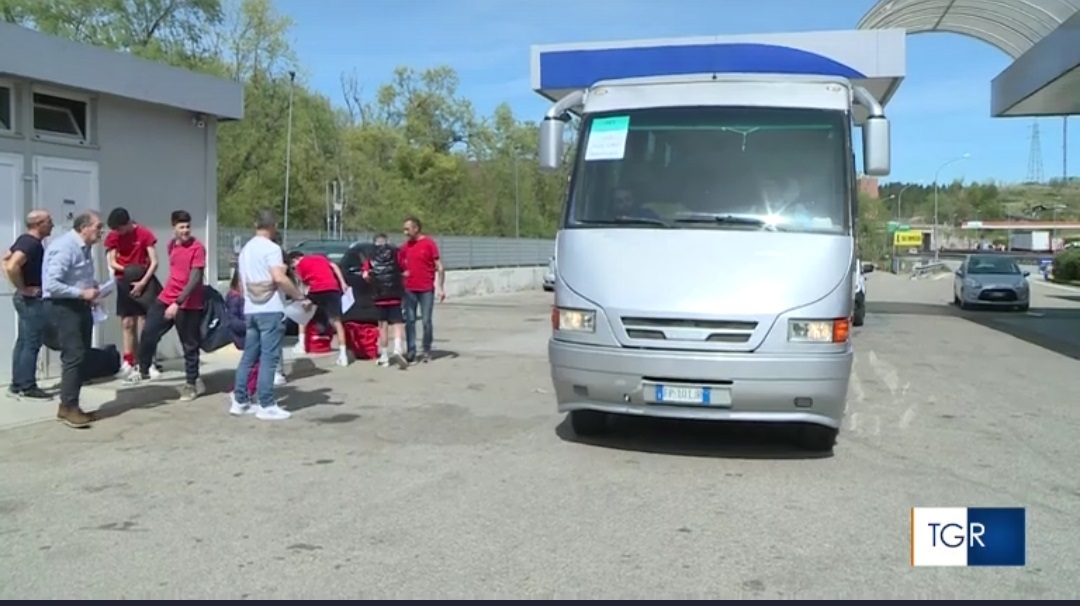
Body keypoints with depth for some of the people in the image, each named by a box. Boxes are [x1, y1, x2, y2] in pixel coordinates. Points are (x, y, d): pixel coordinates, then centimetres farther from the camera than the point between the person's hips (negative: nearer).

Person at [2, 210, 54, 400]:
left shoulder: (25, 240, 11)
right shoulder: (32, 244, -19)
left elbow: (5, 260, 19)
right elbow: (12, 266, -31)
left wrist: (21, 287, 13)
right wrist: (24, 289, -19)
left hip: (27, 299, 10)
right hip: (32, 299, -10)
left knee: (23, 342, 12)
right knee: (32, 343, -5)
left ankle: (17, 384, 17)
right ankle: (27, 387, -2)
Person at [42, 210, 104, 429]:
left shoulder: (85, 247, 11)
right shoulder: (64, 247, -18)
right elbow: (51, 285, -24)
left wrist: (91, 292, 6)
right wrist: (82, 293, -22)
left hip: (80, 305, 10)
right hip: (62, 306, -10)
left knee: (81, 356, 11)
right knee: (73, 355, -12)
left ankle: (71, 406, 18)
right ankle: (68, 408, -6)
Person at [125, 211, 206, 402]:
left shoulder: (197, 248, -16)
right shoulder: (172, 244, 8)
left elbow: (195, 279, -21)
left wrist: (178, 303, -27)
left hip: (188, 304, -7)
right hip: (166, 299, 7)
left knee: (189, 345, 3)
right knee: (148, 333, 7)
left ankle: (191, 384, 14)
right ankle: (143, 371, 27)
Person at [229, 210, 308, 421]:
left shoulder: (245, 249, 17)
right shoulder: (271, 248, -10)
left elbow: (241, 284, 21)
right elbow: (279, 278, -23)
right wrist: (301, 297, -17)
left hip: (250, 310, 8)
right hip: (270, 310, -8)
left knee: (249, 356, 13)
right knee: (268, 357, -6)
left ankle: (239, 401, 16)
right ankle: (266, 406, -5)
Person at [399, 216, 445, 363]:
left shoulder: (429, 244, -5)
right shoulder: (406, 246, 9)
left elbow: (439, 267, -5)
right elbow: (400, 265, 22)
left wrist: (440, 288, -10)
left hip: (426, 290, -4)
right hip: (409, 289, 4)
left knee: (426, 321, 0)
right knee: (410, 321, 3)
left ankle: (426, 351, 11)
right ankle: (411, 351, 7)